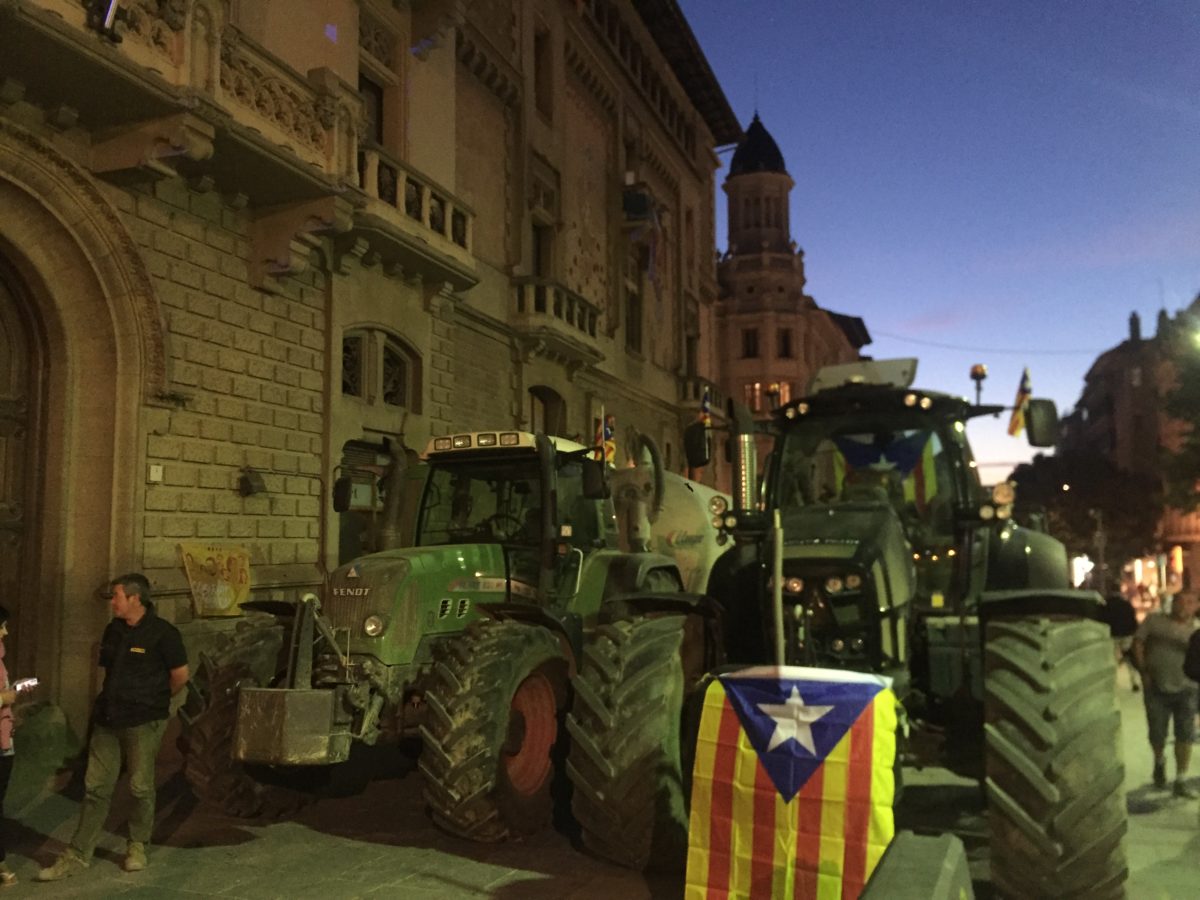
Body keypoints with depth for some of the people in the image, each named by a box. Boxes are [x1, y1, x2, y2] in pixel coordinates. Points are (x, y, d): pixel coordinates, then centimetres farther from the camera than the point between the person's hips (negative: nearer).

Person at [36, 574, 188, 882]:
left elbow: (180, 675, -9)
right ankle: (77, 855, 15)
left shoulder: (161, 632, -12)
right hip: (107, 718, 6)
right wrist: (117, 699, 13)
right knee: (95, 787, 8)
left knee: (140, 787, 5)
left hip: (143, 722, -6)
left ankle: (137, 847, 22)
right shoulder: (113, 630, 8)